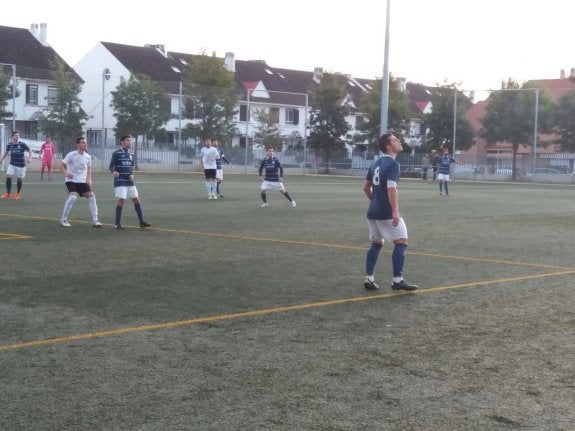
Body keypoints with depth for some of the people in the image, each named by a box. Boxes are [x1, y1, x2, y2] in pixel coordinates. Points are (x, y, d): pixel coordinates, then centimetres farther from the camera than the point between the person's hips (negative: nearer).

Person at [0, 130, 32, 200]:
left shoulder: (23, 144, -14)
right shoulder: (9, 145, -3)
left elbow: (30, 151, -8)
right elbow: (6, 152, 17)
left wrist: (29, 158, -23)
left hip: (21, 165, -3)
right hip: (12, 164, 3)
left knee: (19, 179, 5)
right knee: (8, 177, -9)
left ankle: (17, 194, 24)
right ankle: (8, 193, 3)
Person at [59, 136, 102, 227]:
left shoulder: (88, 157, 7)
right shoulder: (71, 155, -7)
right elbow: (61, 166, -4)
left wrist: (89, 180, 8)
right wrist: (66, 173, -24)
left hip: (82, 181, 5)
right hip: (71, 181, -5)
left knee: (91, 195, -8)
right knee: (72, 197, -25)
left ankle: (95, 220, -1)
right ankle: (63, 220, -9)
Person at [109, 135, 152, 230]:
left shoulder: (131, 154, 12)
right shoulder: (116, 153, -6)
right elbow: (111, 166, -7)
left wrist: (132, 175, 1)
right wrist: (113, 171, -29)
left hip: (130, 182, 7)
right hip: (120, 181, -7)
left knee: (136, 199, 6)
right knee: (121, 200, -12)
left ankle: (141, 221, 13)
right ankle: (117, 223, -1)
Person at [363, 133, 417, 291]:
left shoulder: (376, 163, 13)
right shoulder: (393, 164, -13)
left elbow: (366, 187, 19)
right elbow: (391, 188, -25)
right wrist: (395, 211, -29)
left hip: (373, 211, 8)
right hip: (387, 213, -8)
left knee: (376, 244, 15)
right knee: (401, 242, -3)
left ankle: (369, 279, 12)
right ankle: (397, 281, -6)